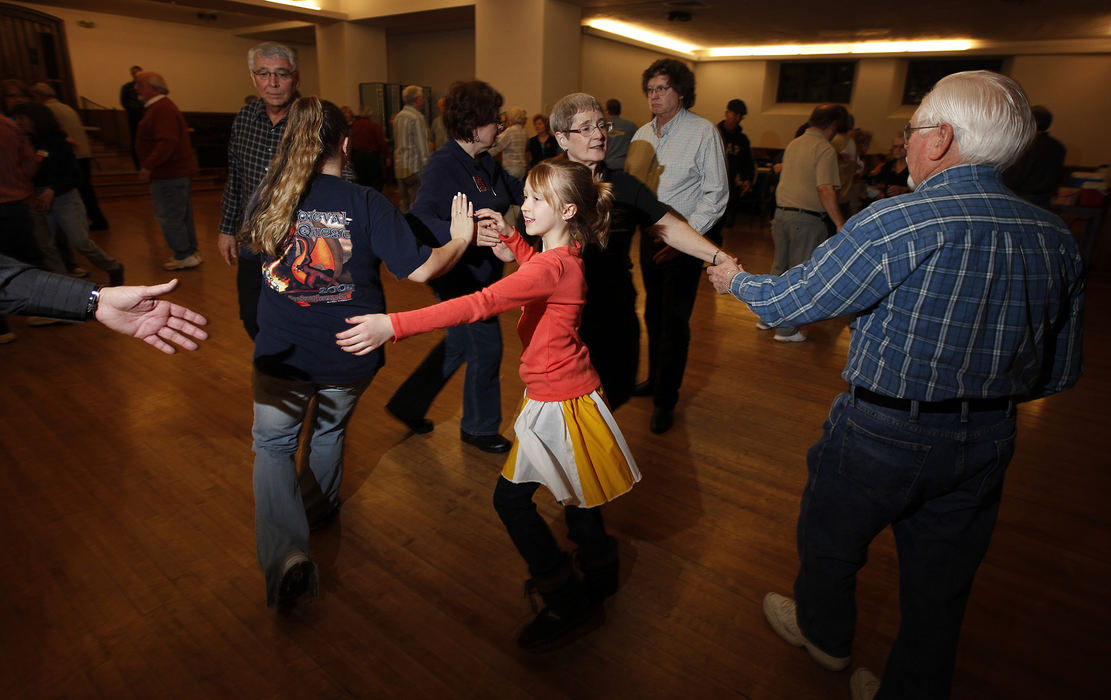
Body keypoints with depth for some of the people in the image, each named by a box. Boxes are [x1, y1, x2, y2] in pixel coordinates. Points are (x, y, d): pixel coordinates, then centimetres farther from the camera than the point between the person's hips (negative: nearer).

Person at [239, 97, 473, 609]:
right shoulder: (366, 204, -13)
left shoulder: (269, 198, -5)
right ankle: (324, 504, 52)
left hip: (282, 354, 0)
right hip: (350, 355, 0)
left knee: (273, 445, 15)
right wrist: (460, 239, 1)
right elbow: (420, 269, -15)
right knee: (329, 429, 27)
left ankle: (286, 554, -4)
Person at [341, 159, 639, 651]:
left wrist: (394, 325, -40)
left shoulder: (553, 267, -27)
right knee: (570, 489, 24)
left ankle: (566, 602, 20)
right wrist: (508, 237, 14)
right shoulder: (565, 255, 4)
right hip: (566, 386, 10)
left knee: (511, 498, 3)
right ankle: (598, 577, 46)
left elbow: (479, 304, -37)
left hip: (558, 401, -10)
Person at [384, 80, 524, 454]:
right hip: (461, 277, -9)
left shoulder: (485, 162, 6)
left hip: (482, 274, 9)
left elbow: (517, 190, 17)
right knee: (486, 349, 4)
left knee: (458, 344, 20)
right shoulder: (445, 164, -22)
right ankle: (480, 427, 28)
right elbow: (421, 219, -33)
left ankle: (407, 405, 38)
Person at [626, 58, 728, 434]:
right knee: (653, 313, 16)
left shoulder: (703, 132, -10)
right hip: (651, 235, 6)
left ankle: (666, 399, 9)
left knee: (674, 320, -3)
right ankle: (655, 378, 34)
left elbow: (716, 194, -12)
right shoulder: (642, 134, 8)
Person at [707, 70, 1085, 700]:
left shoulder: (896, 223, -23)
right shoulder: (1058, 238, -2)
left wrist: (736, 280, 7)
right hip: (987, 443, 6)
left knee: (831, 537, 23)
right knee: (941, 587, 22)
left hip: (884, 435, -5)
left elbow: (791, 300, -13)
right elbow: (1059, 371, 5)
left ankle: (823, 634, 50)